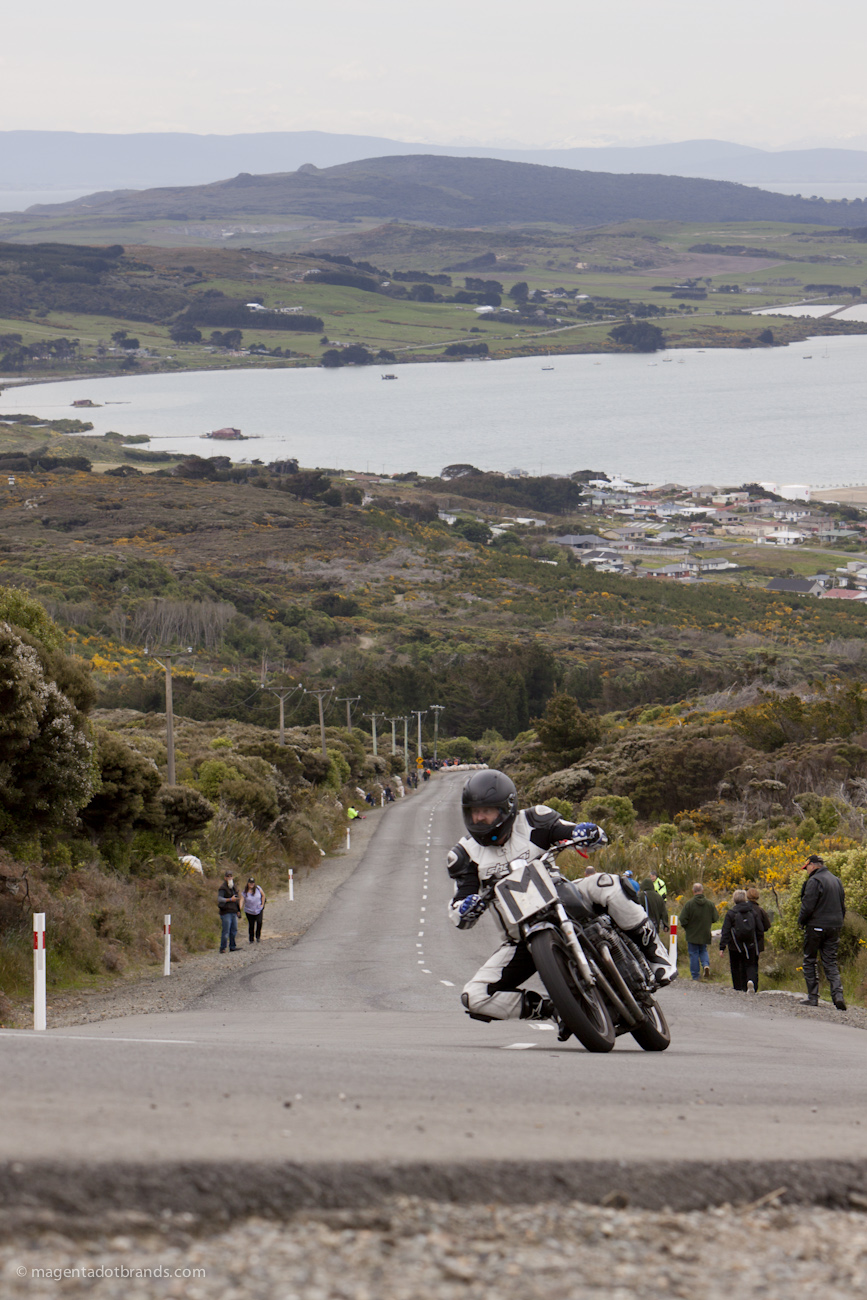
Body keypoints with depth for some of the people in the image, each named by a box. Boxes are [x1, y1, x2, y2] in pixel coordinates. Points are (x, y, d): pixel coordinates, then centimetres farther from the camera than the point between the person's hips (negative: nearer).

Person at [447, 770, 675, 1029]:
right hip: (521, 938, 2)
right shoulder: (466, 854, -1)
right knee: (475, 998, -17)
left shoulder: (532, 822, -5)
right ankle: (550, 1010, -1)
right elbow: (459, 916, -3)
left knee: (606, 885, -32)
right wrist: (467, 908, -27)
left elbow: (598, 835, -2)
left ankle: (652, 952, -15)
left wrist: (587, 832, -27)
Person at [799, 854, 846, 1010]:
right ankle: (838, 994, -13)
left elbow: (807, 906, -16)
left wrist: (801, 921, 0)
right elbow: (842, 906, 18)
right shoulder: (836, 880, 13)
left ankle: (813, 997, 4)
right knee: (831, 963, 7)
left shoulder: (814, 881, -13)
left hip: (816, 926, -7)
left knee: (810, 962, 6)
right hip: (834, 928, 7)